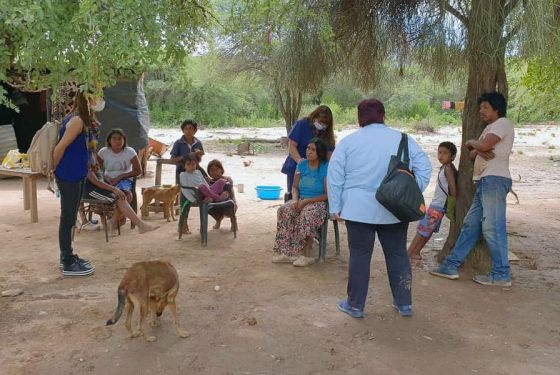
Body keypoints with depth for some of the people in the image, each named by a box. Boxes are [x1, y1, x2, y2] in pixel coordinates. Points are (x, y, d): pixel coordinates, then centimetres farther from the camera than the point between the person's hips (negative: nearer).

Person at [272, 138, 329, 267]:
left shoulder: (326, 168, -8)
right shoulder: (302, 164, 8)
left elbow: (327, 195, -11)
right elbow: (294, 187, 12)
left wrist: (306, 201, -18)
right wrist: (295, 200, -11)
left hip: (318, 203, -5)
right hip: (300, 200, 5)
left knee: (307, 214, -37)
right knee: (284, 210, -26)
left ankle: (306, 254, -24)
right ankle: (285, 252, -26)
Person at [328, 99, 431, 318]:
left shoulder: (348, 142, 0)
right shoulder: (403, 140, 4)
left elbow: (334, 177, -1)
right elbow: (424, 167, 2)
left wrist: (335, 207, 2)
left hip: (358, 210, -1)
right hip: (395, 211, 2)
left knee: (359, 256, 6)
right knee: (397, 255, 13)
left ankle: (355, 305, 14)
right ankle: (404, 303, 22)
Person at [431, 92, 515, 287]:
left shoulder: (502, 123, -2)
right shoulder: (489, 128, 27)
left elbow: (484, 145, -18)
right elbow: (472, 154, 18)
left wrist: (471, 143, 4)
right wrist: (478, 150, -5)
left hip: (494, 180, -10)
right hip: (484, 182, 10)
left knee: (492, 228, -11)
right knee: (470, 224, 9)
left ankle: (501, 275, -5)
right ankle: (451, 266, 13)